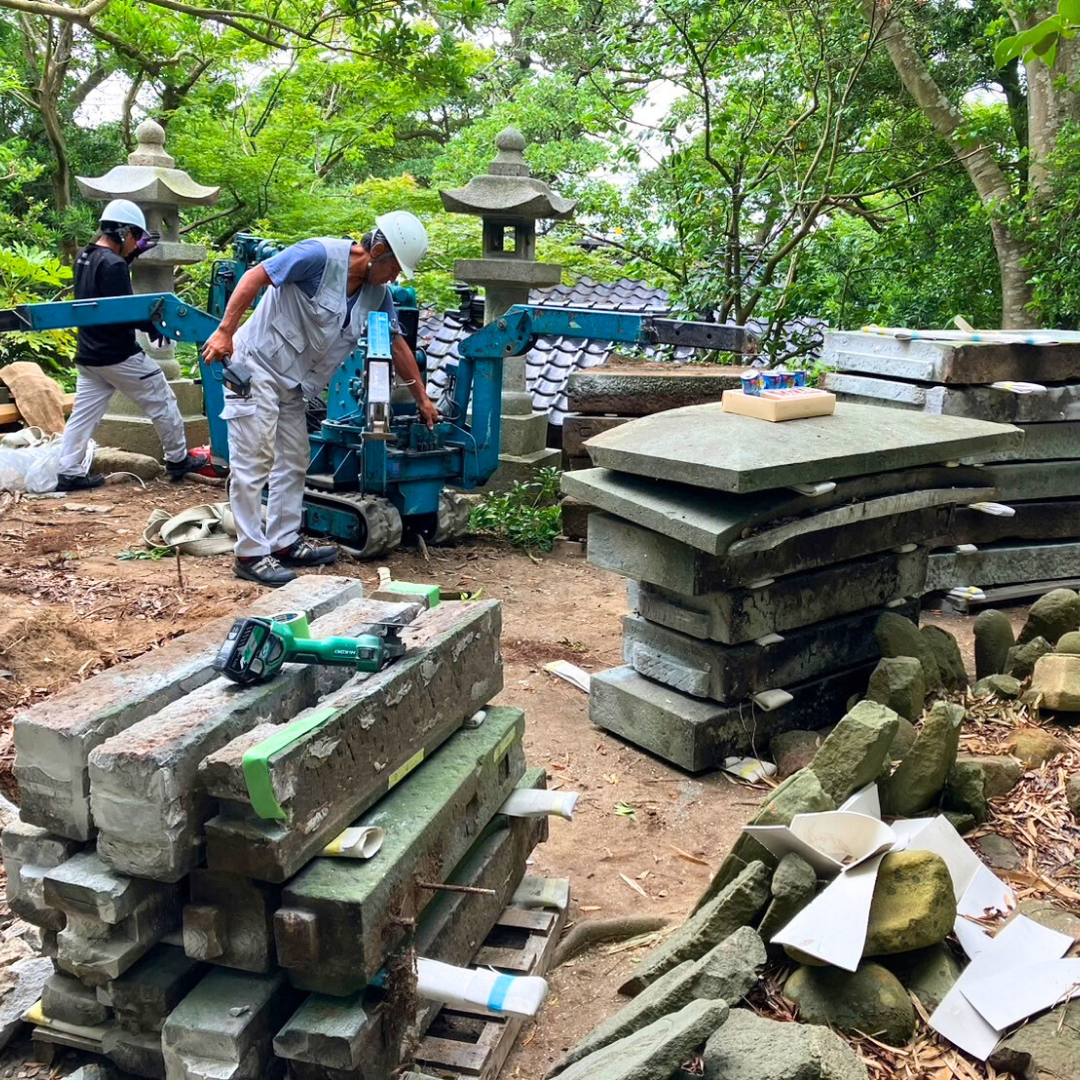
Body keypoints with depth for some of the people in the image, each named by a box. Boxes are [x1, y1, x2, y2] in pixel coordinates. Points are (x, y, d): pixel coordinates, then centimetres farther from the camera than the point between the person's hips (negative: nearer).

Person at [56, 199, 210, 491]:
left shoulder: (85, 257, 9)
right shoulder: (113, 265, -19)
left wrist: (134, 254, 19)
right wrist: (154, 328, -10)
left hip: (89, 355, 9)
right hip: (119, 355, -9)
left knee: (83, 414, 9)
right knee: (162, 402, 6)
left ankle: (70, 473, 8)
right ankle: (178, 460, 15)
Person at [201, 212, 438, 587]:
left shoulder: (377, 293, 4)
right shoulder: (321, 256, -21)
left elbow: (397, 345, 13)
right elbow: (255, 277, -21)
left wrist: (422, 400, 18)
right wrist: (225, 331, -26)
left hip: (292, 383, 9)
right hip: (256, 366, -9)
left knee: (294, 462, 13)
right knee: (254, 461, -6)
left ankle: (284, 543, 23)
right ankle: (250, 553, -1)